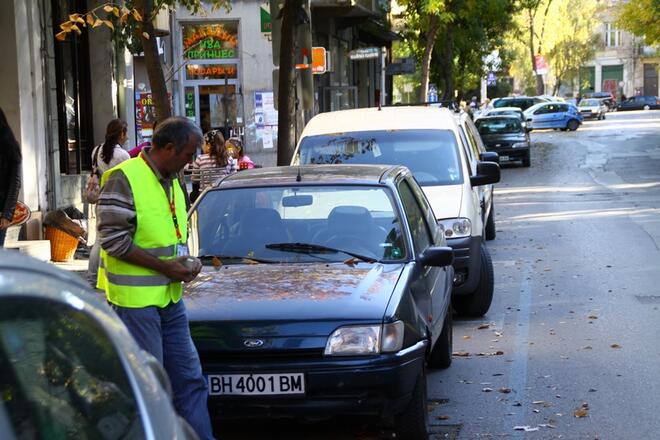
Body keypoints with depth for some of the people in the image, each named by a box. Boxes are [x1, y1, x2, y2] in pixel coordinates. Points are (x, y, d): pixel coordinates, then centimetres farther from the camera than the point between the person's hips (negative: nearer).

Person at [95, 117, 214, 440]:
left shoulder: (171, 182, 14)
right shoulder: (123, 179, -13)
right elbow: (113, 240, -18)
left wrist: (187, 261, 4)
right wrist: (165, 266, -17)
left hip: (170, 298, 8)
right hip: (136, 301, -8)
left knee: (189, 378, 10)